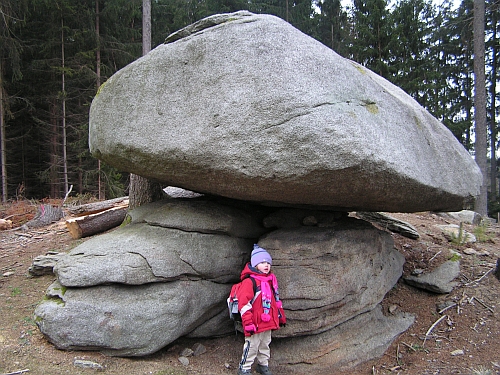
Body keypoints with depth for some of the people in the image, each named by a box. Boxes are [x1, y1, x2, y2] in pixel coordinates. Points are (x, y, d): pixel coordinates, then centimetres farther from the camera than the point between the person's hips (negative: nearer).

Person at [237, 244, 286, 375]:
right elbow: (243, 303, -21)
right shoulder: (249, 281, -16)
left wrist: (281, 317, 22)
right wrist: (248, 323, -24)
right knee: (252, 346, 2)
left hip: (268, 323, 8)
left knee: (265, 345, 20)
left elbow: (276, 300, 21)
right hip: (255, 324, -8)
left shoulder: (271, 280, 11)